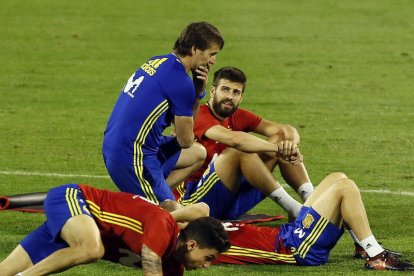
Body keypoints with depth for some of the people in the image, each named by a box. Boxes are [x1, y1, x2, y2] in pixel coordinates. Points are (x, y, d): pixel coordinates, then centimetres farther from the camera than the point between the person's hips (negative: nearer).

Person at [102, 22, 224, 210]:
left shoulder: (158, 62, 12)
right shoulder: (180, 81, -15)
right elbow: (185, 140, -4)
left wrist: (198, 91, 4)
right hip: (131, 157, -10)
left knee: (198, 155, 22)